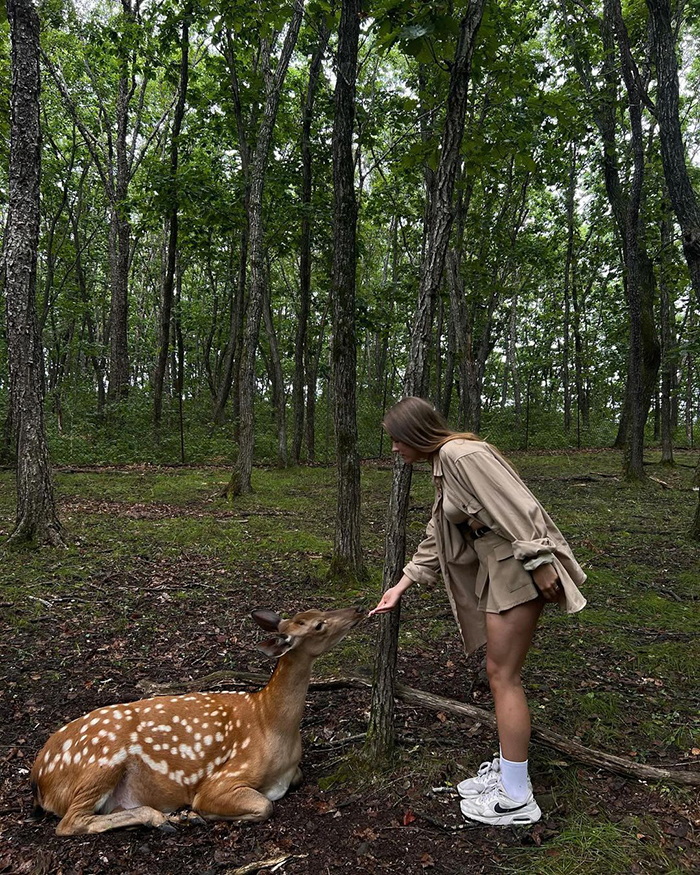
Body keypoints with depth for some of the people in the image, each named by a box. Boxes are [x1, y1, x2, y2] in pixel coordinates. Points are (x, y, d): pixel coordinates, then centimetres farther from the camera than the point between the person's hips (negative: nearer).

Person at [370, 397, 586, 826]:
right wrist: (401, 586, 22)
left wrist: (541, 563, -22)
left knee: (503, 675, -3)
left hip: (519, 566, -10)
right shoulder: (443, 466, 15)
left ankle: (516, 798, 10)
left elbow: (516, 506, -22)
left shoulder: (463, 454, -17)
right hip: (496, 567, 10)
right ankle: (507, 771, 31)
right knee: (503, 673, 16)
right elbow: (437, 538, 21)